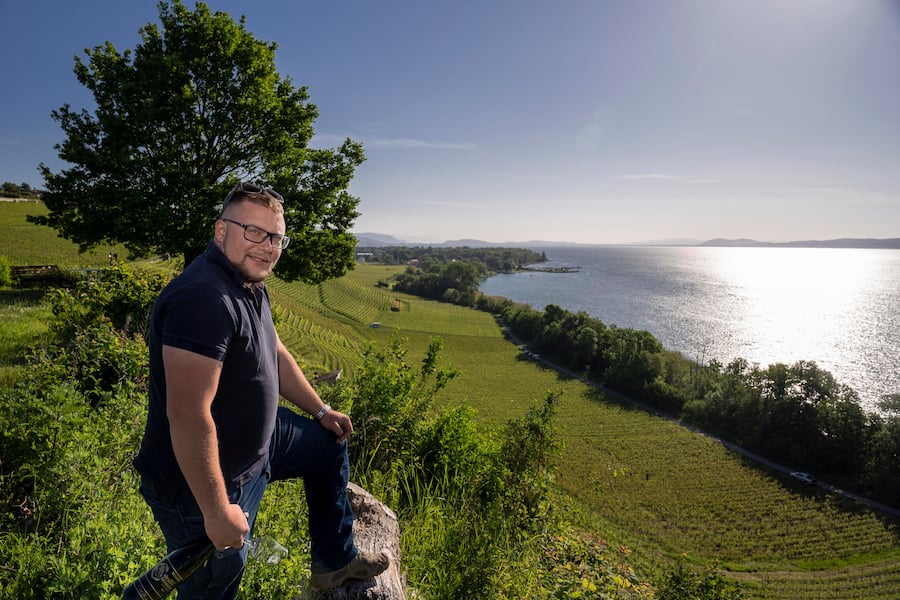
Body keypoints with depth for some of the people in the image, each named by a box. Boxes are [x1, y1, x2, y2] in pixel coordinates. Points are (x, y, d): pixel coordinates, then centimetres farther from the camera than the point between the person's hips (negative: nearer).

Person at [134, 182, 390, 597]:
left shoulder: (251, 284, 1)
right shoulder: (205, 298, -31)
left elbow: (276, 354, 13)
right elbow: (187, 415, -33)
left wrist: (320, 411, 18)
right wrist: (217, 512, -26)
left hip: (255, 439, 10)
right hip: (199, 484, -9)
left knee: (330, 444, 21)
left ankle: (334, 562, 36)